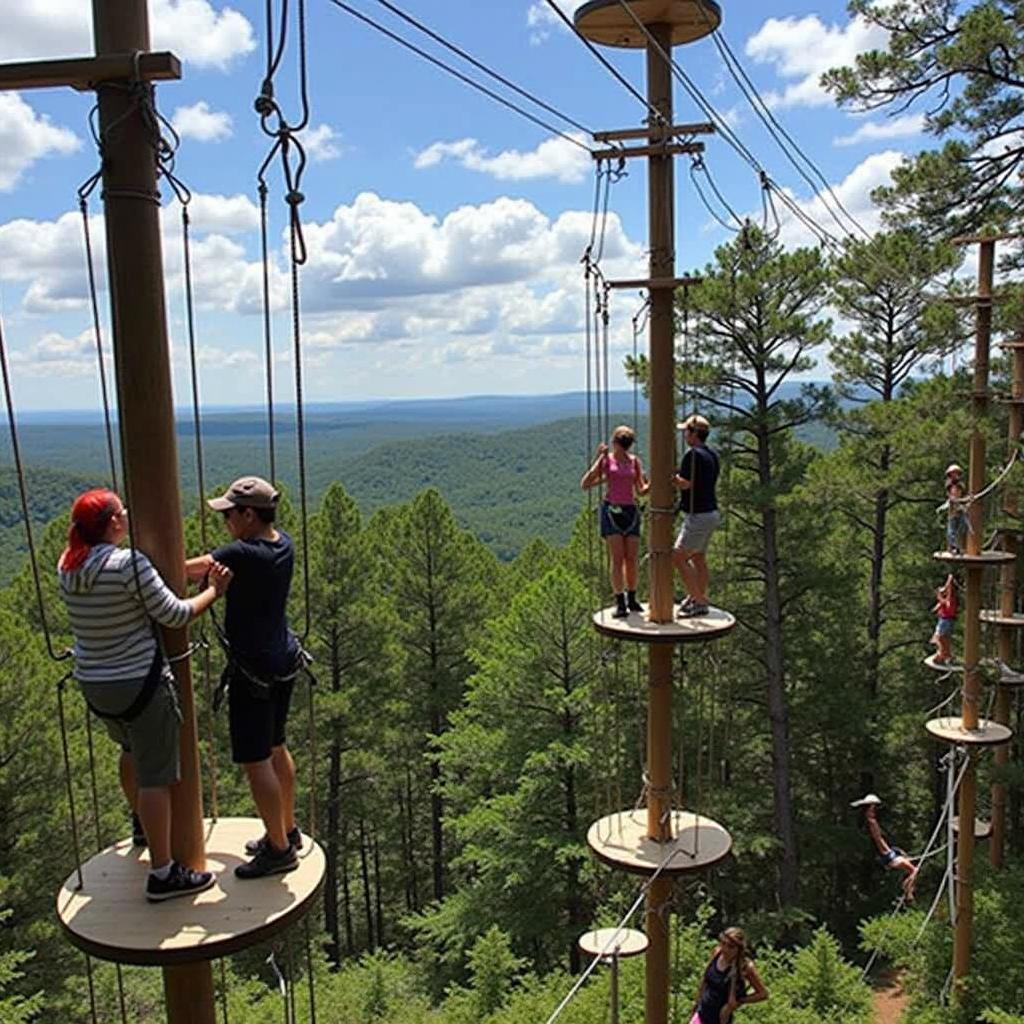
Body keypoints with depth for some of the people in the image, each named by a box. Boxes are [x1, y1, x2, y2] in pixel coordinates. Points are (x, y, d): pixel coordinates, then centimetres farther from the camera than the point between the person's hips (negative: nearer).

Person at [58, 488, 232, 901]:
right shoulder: (129, 564, -23)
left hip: (92, 683, 8)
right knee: (156, 775, 1)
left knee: (133, 751, 31)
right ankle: (163, 874, 6)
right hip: (139, 682, -8)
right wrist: (214, 590, -4)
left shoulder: (67, 567, 0)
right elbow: (174, 615, -20)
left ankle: (143, 824, 53)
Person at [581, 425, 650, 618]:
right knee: (617, 559, -9)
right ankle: (620, 603, -6)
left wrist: (652, 483, -14)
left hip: (631, 512, 3)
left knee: (632, 559, 3)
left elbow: (641, 490, 7)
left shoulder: (635, 461, 10)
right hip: (611, 510, -3)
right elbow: (585, 485, -7)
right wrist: (599, 459, -10)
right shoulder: (606, 459, 2)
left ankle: (632, 599, 18)